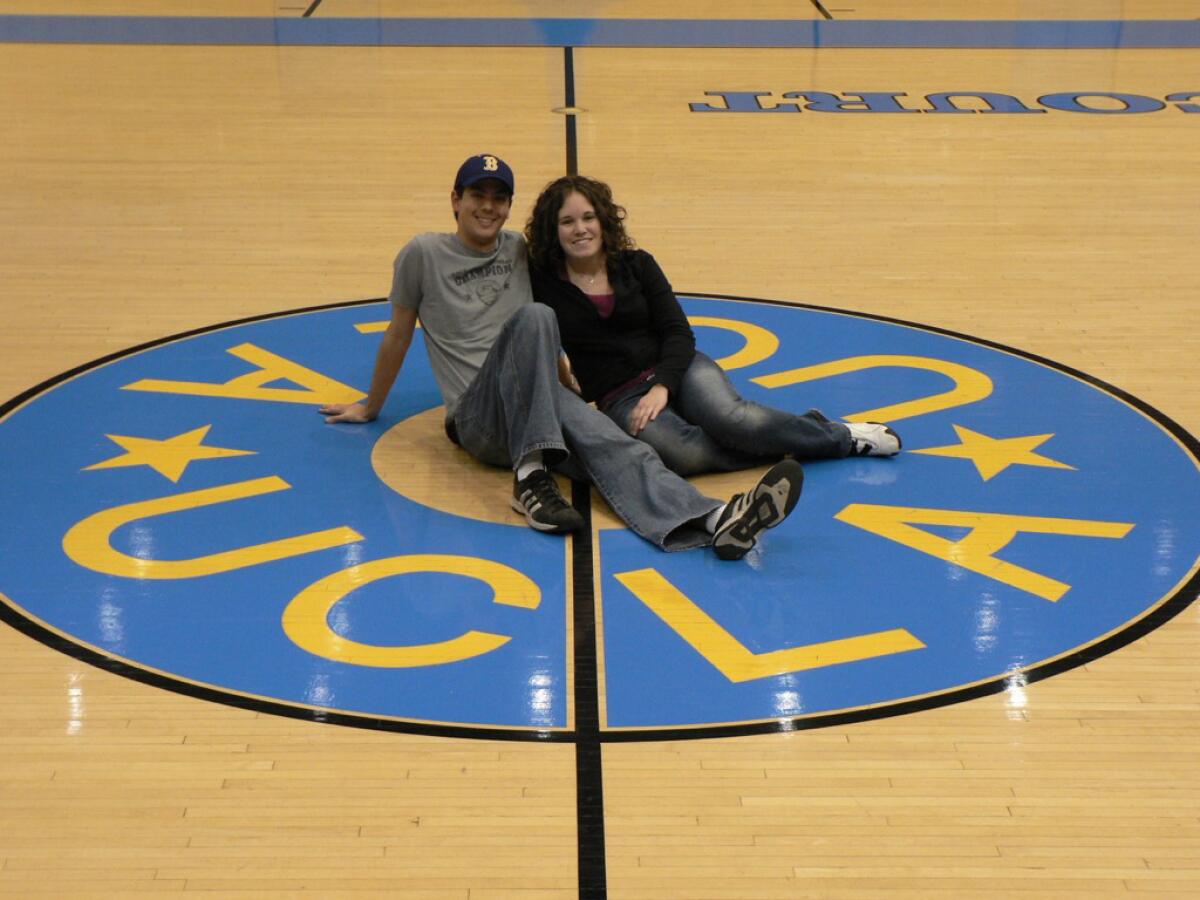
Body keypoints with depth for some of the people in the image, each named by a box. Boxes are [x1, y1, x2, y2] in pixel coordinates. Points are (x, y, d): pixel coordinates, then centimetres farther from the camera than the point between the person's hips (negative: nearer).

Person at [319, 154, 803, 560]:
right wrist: (370, 408, 25)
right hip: (478, 417, -4)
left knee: (615, 447, -29)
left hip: (545, 397, 4)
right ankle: (531, 475, -42)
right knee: (533, 315, -32)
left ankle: (711, 519, -57)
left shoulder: (522, 251, 20)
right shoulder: (424, 255, 8)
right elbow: (399, 334, 17)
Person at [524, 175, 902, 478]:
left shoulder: (636, 264, 7)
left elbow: (679, 332, 0)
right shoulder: (543, 282, 2)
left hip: (675, 369, 2)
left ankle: (840, 434, -10)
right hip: (619, 397, -2)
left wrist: (661, 387, -15)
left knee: (729, 417, -33)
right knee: (683, 453, -35)